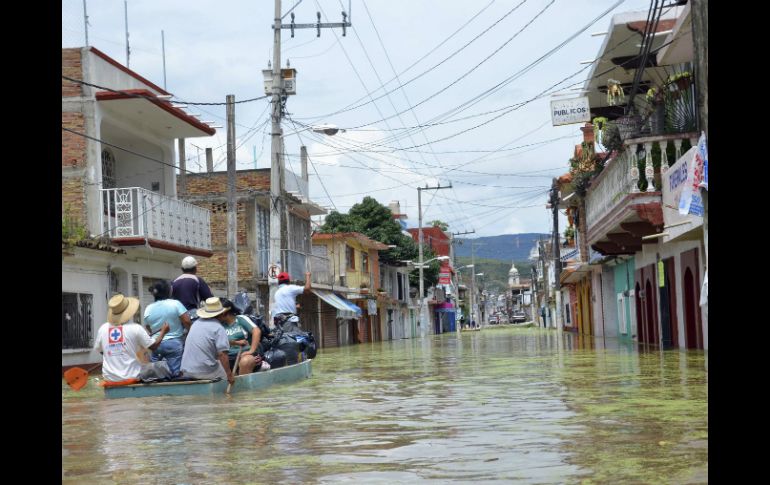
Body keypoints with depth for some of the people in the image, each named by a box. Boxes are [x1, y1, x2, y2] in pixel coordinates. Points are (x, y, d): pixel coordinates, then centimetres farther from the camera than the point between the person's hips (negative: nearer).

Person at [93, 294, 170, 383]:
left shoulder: (102, 329, -4)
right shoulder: (135, 328, -11)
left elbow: (98, 350, 9)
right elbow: (154, 346, -4)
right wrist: (163, 332, 13)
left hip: (109, 379, 3)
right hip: (131, 377, -3)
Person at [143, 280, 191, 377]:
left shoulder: (148, 309, 6)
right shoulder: (175, 304, -8)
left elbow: (148, 329, 14)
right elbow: (187, 321, -11)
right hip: (174, 343, -4)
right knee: (175, 373, -4)